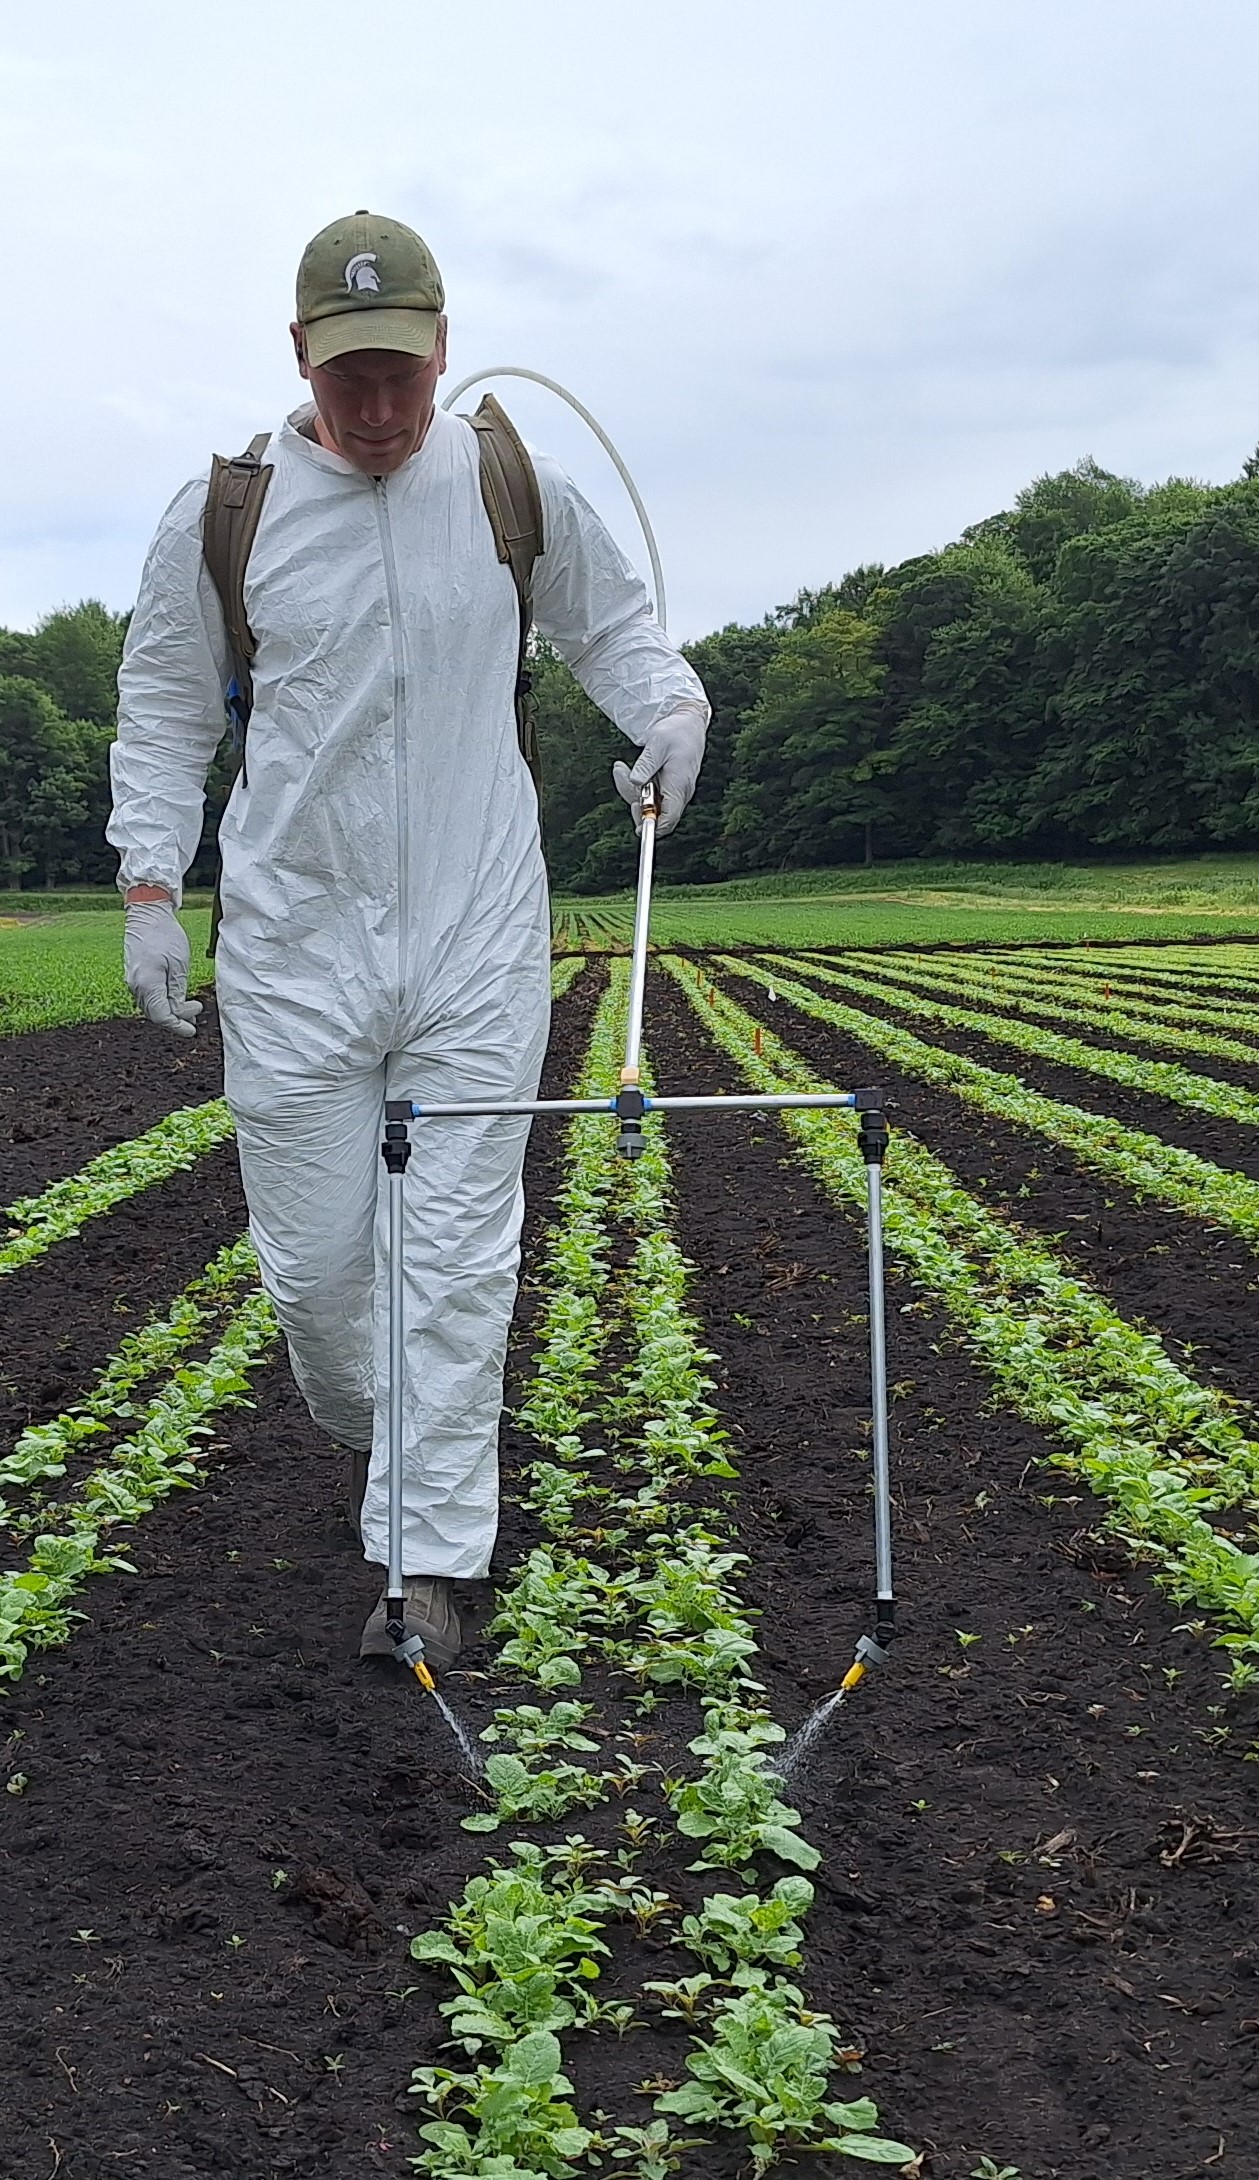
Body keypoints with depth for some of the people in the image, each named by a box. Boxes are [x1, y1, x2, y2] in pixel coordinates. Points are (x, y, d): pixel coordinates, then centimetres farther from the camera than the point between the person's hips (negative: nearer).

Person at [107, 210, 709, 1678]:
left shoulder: (520, 492, 3)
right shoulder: (220, 513, 1)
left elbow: (610, 624, 18)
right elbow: (162, 707, 10)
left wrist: (671, 704, -3)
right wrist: (150, 884, 2)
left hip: (478, 947, 0)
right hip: (292, 947, 0)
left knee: (460, 1254, -3)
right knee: (312, 1255, 6)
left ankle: (429, 1558, 5)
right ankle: (363, 1436, 38)